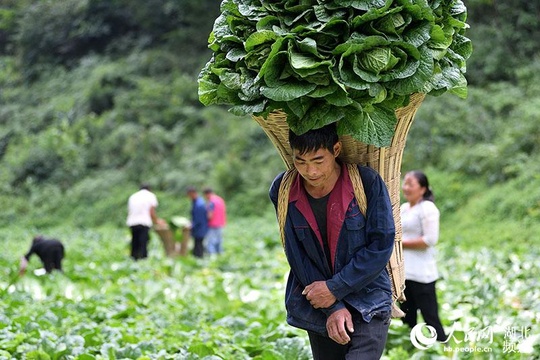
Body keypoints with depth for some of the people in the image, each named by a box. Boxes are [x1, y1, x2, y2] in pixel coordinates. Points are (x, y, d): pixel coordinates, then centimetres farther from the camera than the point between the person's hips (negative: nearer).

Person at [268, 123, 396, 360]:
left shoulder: (367, 182, -13)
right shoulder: (282, 190, -5)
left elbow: (381, 246, -12)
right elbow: (297, 258, -4)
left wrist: (334, 288, -14)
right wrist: (332, 308, -10)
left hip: (367, 305, -4)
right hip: (318, 309, 4)